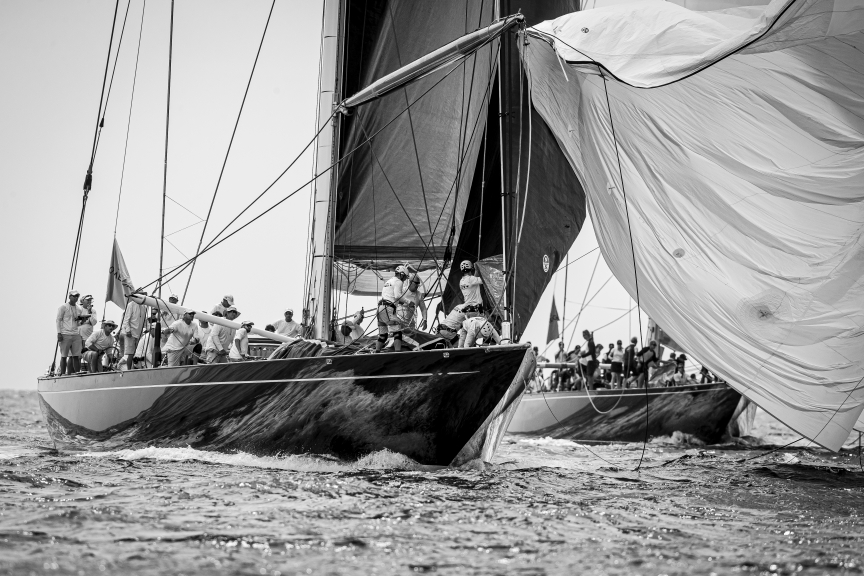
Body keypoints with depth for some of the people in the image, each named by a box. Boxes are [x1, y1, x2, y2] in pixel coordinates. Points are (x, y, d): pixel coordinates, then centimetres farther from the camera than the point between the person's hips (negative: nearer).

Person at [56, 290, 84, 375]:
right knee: (64, 356, -2)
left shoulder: (80, 309, 16)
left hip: (76, 335, 4)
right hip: (65, 335, -4)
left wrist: (82, 320, -2)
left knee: (76, 356, -1)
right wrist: (59, 333, -10)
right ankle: (62, 374, 0)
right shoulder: (63, 307, 2)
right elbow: (58, 320, 0)